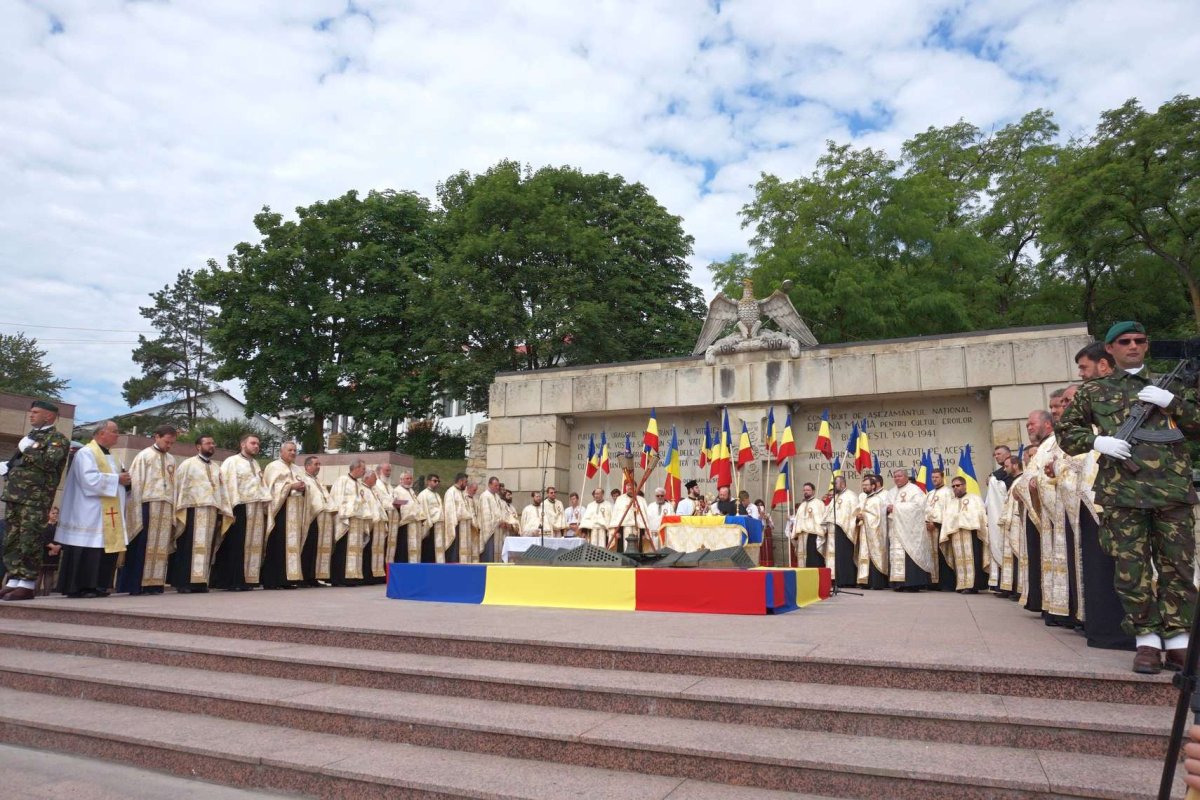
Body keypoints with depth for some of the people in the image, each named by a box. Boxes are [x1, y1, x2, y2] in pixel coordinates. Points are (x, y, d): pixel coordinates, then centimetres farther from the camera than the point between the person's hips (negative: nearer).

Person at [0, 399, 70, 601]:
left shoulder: (57, 439, -3)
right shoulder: (29, 436, 23)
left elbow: (49, 461, -20)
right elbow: (18, 462, 29)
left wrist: (26, 451, -11)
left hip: (36, 498, -8)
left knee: (29, 541, -8)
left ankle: (27, 585, -4)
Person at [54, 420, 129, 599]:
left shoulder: (111, 457, 20)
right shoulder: (86, 453, -8)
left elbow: (117, 478, 23)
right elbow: (90, 479, -21)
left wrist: (125, 479, 0)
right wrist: (117, 479, -13)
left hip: (109, 514, 9)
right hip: (90, 514, -9)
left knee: (106, 549, 6)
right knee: (88, 551, -7)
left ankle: (98, 586, 12)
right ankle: (79, 587, -1)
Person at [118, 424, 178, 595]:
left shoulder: (171, 460, 15)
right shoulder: (144, 456, 1)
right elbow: (136, 483, -3)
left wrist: (173, 511, 8)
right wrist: (138, 511, -8)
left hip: (166, 508, 4)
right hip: (148, 506, -4)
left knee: (160, 546, 4)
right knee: (141, 547, -3)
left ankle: (153, 584, 7)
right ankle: (134, 585, 3)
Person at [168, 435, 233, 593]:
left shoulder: (217, 467, 18)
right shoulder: (187, 464, 4)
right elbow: (178, 486, 0)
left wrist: (223, 513, 9)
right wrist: (178, 510, -8)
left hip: (212, 512, 5)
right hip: (193, 511, -5)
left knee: (206, 547, 4)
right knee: (189, 547, -4)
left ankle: (200, 581, 7)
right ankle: (183, 582, 0)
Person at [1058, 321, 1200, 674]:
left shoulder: (1170, 383, 16)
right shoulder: (1094, 391, 11)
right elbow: (1066, 430, 13)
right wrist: (1096, 440, -5)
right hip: (1122, 492, -1)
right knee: (1131, 568, 0)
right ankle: (1148, 639, 10)